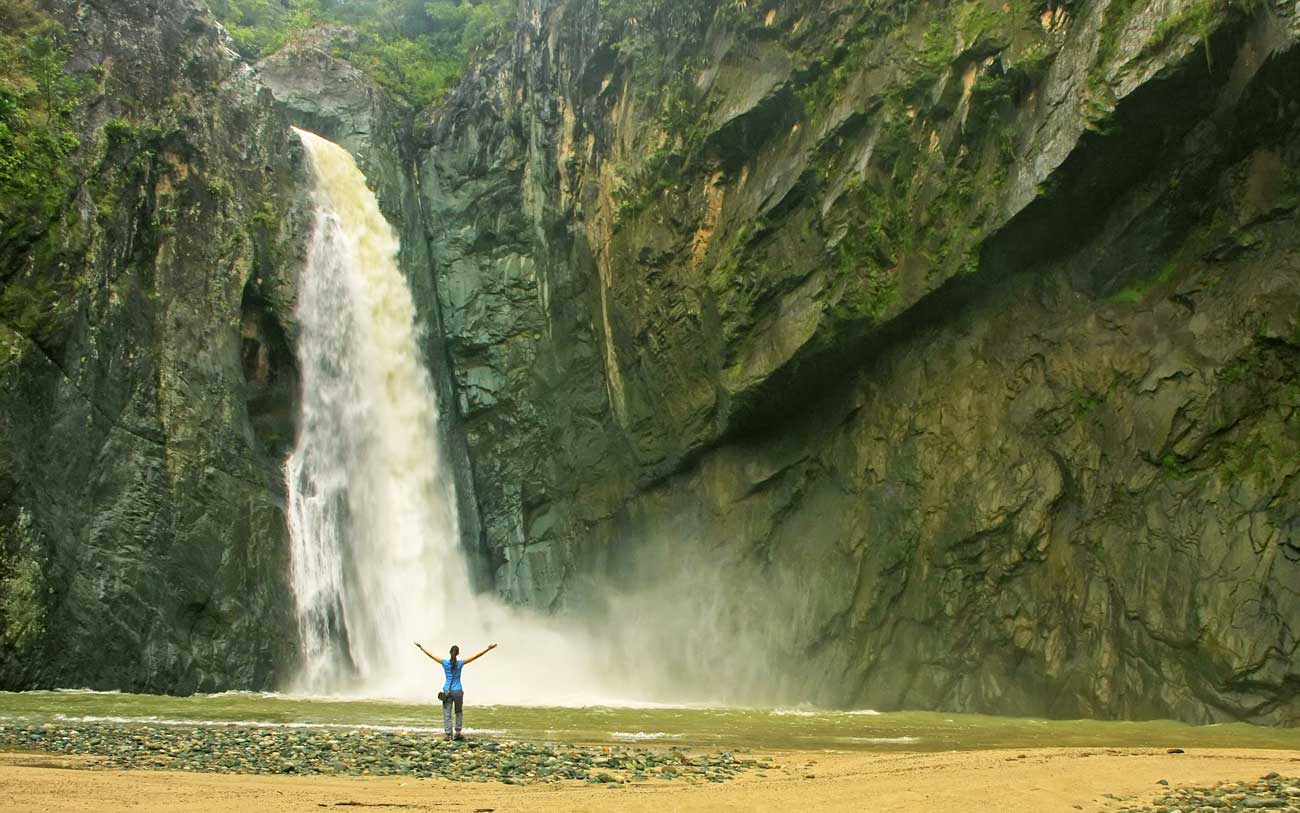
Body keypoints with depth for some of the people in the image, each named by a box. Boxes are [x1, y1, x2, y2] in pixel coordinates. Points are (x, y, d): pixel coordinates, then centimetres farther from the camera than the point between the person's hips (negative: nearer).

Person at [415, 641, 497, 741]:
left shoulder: (445, 663, -4)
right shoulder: (460, 663, -7)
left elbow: (431, 655, 3)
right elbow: (475, 657, -10)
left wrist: (421, 647, 13)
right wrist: (488, 649, -10)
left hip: (447, 691, 0)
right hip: (457, 691, 0)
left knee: (447, 714, 2)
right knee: (459, 712, 18)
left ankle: (448, 734, -4)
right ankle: (458, 732, 15)